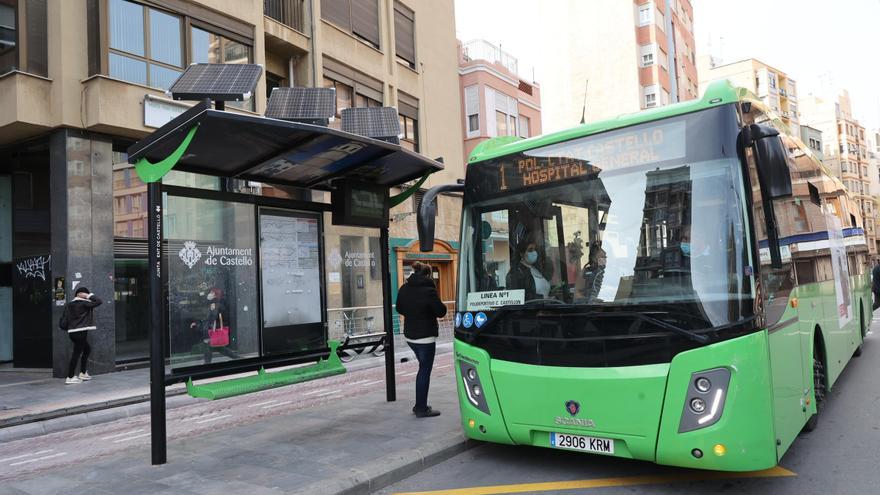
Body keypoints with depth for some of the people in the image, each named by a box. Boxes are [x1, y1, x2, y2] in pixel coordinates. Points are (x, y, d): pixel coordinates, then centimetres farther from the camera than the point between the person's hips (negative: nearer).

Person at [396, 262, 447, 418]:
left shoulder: (404, 289, 3)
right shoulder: (428, 290, -19)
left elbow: (399, 309, 15)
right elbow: (441, 311, -12)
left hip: (410, 335, 7)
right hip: (425, 336, -7)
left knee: (423, 368, 21)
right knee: (425, 371, 2)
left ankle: (419, 405, 25)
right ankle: (422, 409, 7)